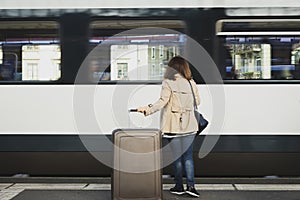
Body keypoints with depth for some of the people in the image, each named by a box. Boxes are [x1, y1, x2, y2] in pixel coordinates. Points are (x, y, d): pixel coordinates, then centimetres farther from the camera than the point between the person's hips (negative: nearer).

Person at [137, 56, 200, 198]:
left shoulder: (168, 83, -9)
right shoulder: (191, 82, 4)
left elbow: (163, 101, -19)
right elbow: (197, 102, 12)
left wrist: (147, 109, -21)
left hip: (174, 125, -3)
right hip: (189, 125, 3)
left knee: (176, 157, 7)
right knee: (188, 156, 10)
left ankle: (179, 186, 15)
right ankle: (190, 185, 5)